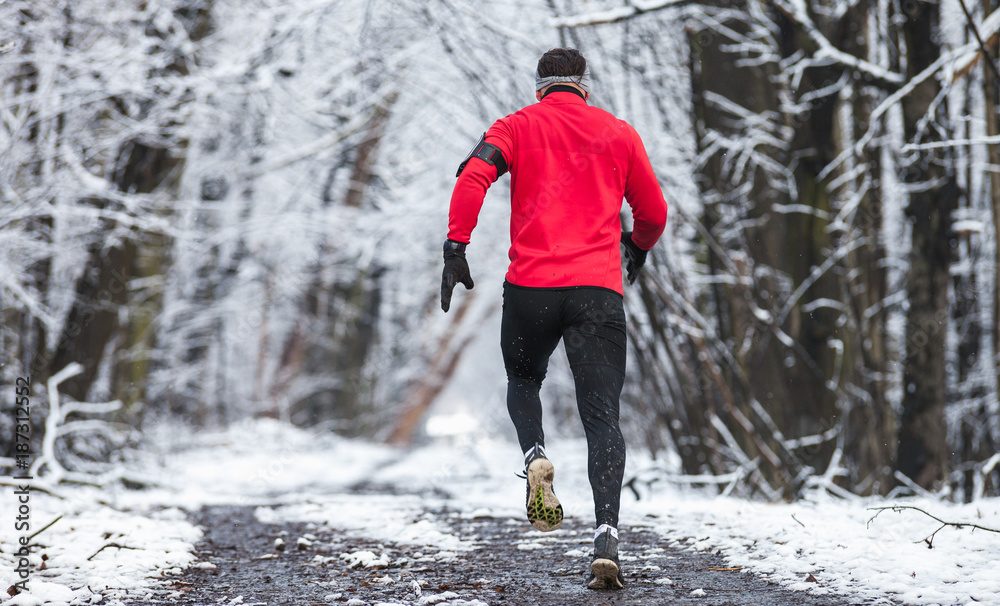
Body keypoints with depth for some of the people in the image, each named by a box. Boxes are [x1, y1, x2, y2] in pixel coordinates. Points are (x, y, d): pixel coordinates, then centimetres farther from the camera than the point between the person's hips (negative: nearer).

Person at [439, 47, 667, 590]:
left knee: (522, 382, 26)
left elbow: (474, 174, -8)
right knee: (602, 417, -1)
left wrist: (455, 249, -11)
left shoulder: (518, 126, 10)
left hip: (530, 285, 0)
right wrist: (638, 246, 41)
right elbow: (653, 213, 20)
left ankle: (535, 457, -5)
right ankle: (607, 537, -18)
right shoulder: (619, 134, 14)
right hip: (599, 290, 0)